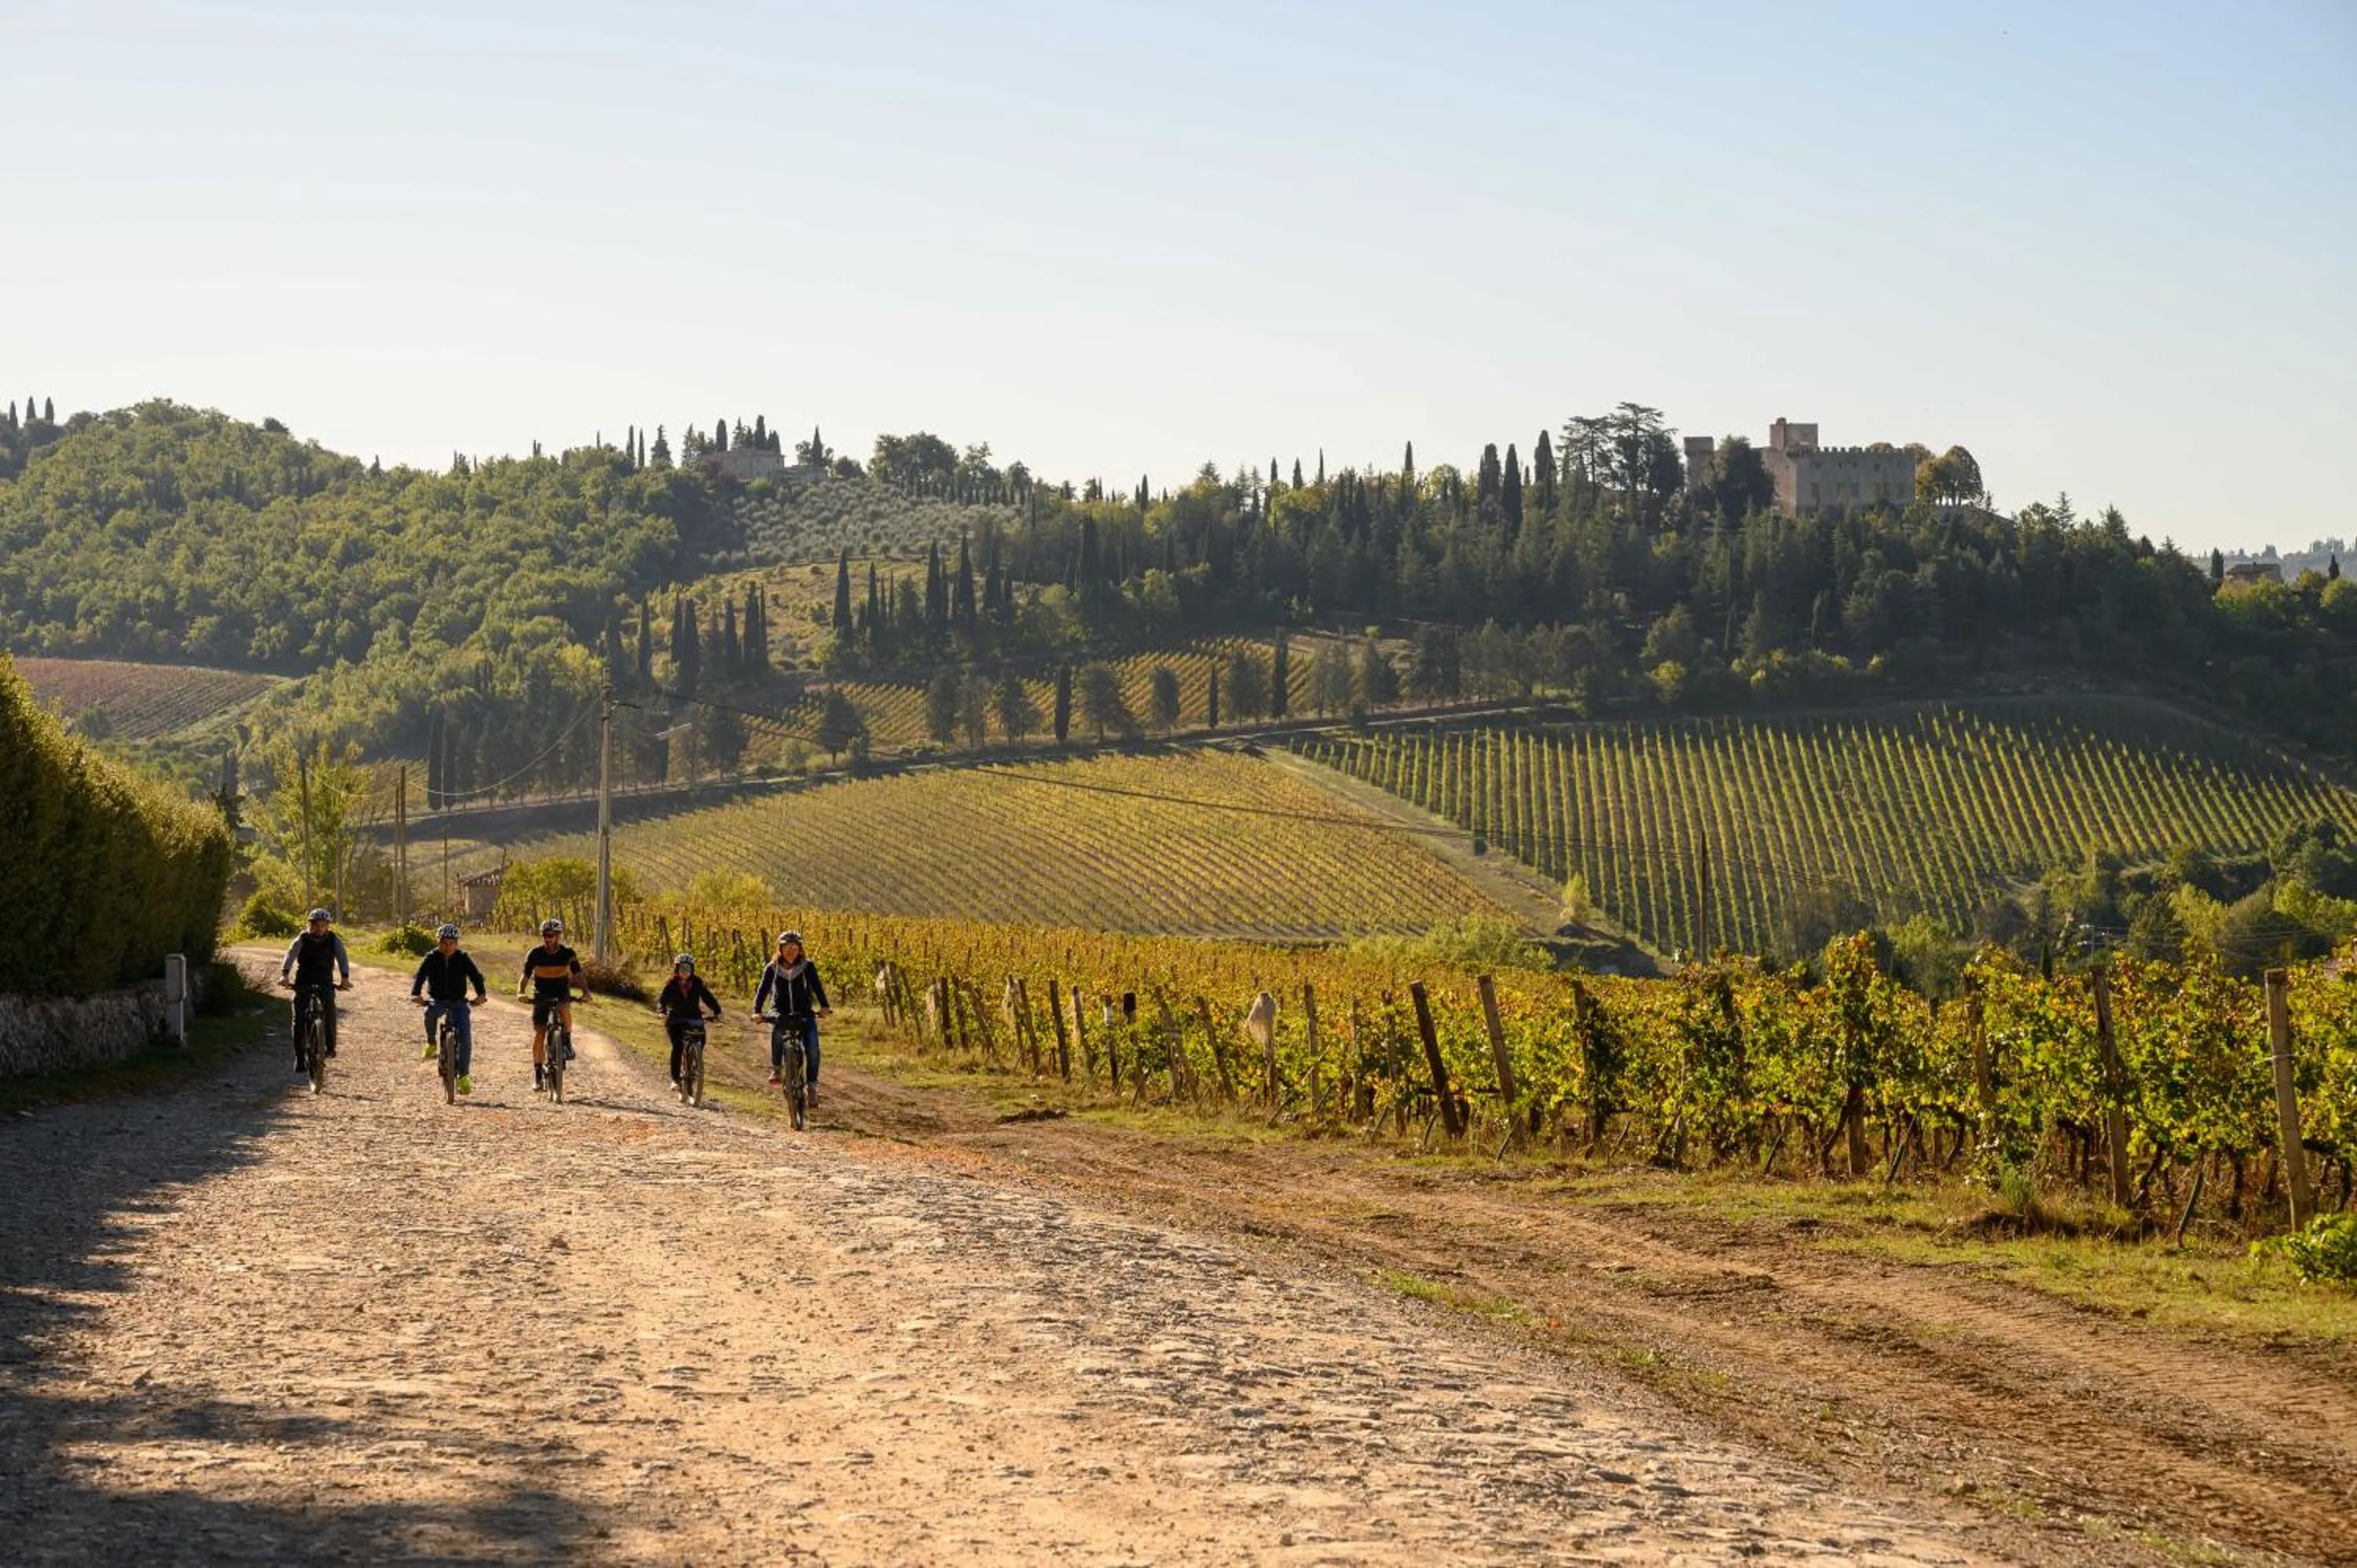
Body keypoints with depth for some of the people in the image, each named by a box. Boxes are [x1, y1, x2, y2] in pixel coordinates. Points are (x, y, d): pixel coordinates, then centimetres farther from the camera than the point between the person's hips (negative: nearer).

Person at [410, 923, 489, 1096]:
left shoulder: (463, 958, -7)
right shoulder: (432, 958, -8)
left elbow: (476, 977, -15)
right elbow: (419, 976, -20)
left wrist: (481, 994, -34)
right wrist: (415, 994, -39)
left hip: (458, 1002, 0)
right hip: (437, 1001, 0)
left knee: (465, 1036, -15)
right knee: (431, 1012, -37)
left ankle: (464, 1075, -8)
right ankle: (431, 1045, -13)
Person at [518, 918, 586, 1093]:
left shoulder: (568, 953, -12)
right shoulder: (535, 954, -12)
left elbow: (579, 974, -14)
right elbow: (525, 976, -11)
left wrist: (586, 991, -32)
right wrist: (520, 993, -30)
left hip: (562, 993, 0)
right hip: (541, 996, 0)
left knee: (565, 1010, -35)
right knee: (539, 1034, -8)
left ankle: (567, 1043, -10)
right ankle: (538, 1074, 0)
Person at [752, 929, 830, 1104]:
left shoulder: (807, 967, -1)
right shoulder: (772, 969, 1)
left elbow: (817, 986, -12)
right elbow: (763, 990, -8)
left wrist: (823, 1007, -28)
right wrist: (757, 1011, -24)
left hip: (804, 1014, 0)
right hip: (781, 1014, 0)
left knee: (812, 1047, -22)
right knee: (777, 1030, -35)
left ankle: (812, 1084, -8)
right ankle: (776, 1069, -18)